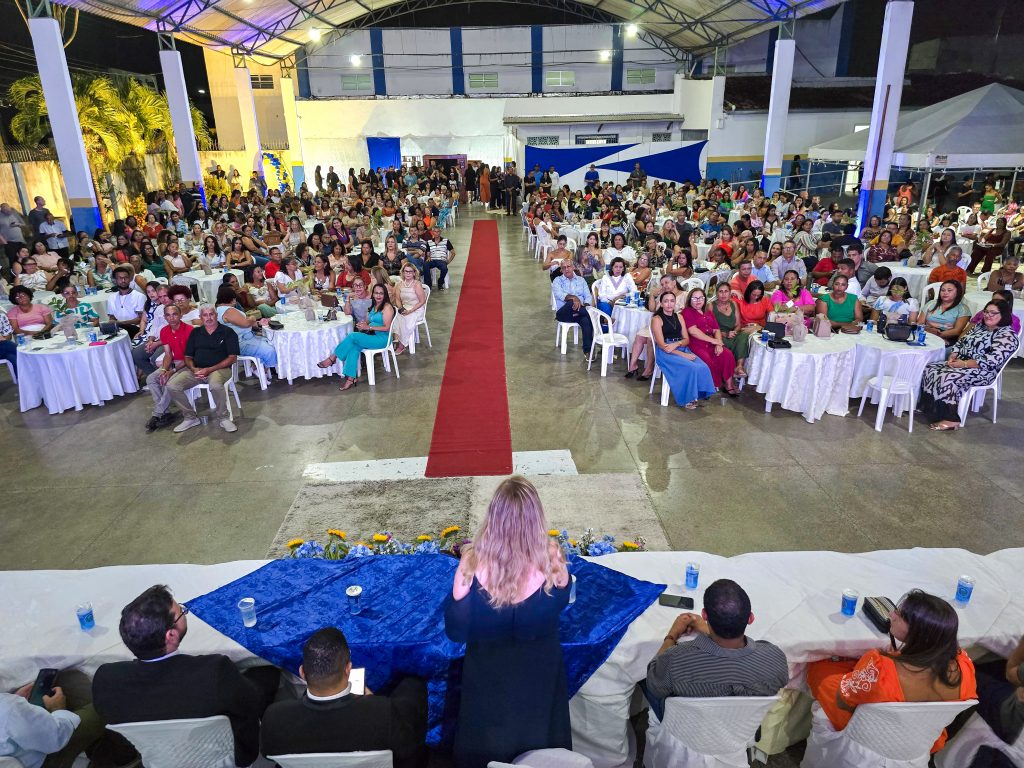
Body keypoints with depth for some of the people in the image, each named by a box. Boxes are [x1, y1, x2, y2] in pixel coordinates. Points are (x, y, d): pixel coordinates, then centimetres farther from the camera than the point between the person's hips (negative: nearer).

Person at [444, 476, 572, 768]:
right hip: (539, 673, 1)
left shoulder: (473, 562, -31)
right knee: (538, 743, 30)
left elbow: (455, 631, -15)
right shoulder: (552, 559, -28)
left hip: (487, 674, -1)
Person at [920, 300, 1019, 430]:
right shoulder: (979, 326, 16)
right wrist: (953, 356, -2)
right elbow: (960, 342, 18)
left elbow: (992, 359, -23)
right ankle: (929, 407, -11)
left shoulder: (1007, 335, -11)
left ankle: (951, 420, -26)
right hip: (960, 363, 9)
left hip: (982, 371, -9)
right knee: (929, 369, -11)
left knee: (946, 377, -32)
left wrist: (964, 363, -24)